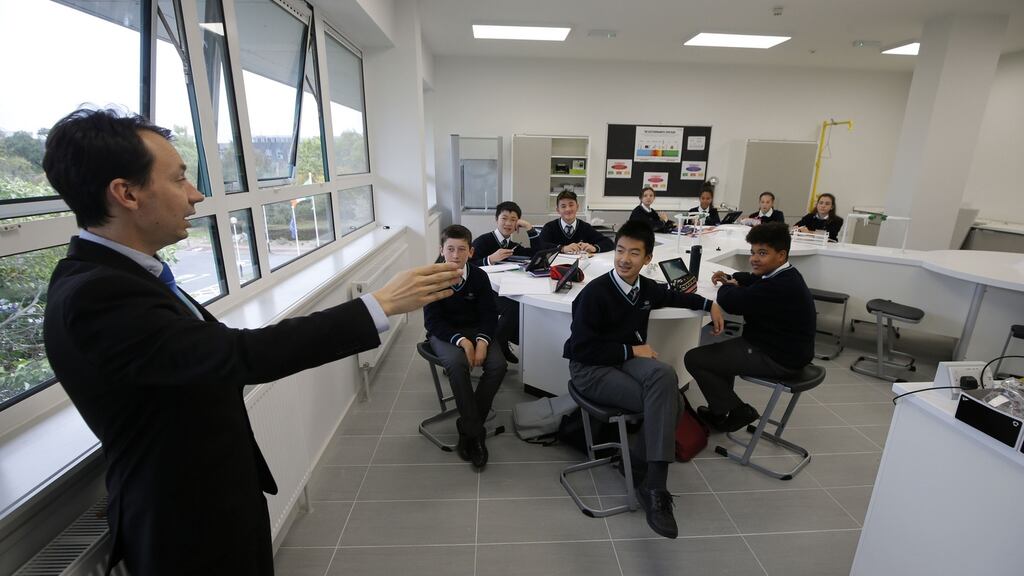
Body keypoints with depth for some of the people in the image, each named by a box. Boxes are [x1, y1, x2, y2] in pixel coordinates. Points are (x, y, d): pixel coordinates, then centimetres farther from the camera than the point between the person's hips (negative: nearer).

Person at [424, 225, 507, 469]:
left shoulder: (479, 276, -4)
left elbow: (489, 315, -1)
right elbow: (433, 320, -11)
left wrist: (482, 339, -21)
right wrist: (460, 340, -25)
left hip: (476, 331, 3)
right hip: (444, 334, -2)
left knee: (498, 364, -24)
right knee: (457, 362, -35)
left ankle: (467, 427, -8)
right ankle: (475, 431, -21)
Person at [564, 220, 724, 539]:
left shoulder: (646, 287, 5)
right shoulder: (595, 292, -16)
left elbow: (672, 296, 31)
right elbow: (582, 348, -17)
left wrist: (709, 304, 23)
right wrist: (632, 349, -14)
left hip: (628, 359, 6)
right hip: (590, 368, -5)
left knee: (664, 375, -29)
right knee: (667, 402, -24)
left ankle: (639, 457, -10)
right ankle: (654, 487, -10)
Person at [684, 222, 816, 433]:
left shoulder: (780, 287, -29)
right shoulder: (783, 276, 5)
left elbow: (730, 302, -30)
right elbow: (753, 279, 24)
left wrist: (727, 287, -8)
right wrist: (730, 278, 3)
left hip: (777, 359, -11)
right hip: (785, 348, 11)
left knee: (694, 359, -10)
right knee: (718, 347, 28)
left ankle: (736, 412, 5)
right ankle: (721, 407, 30)